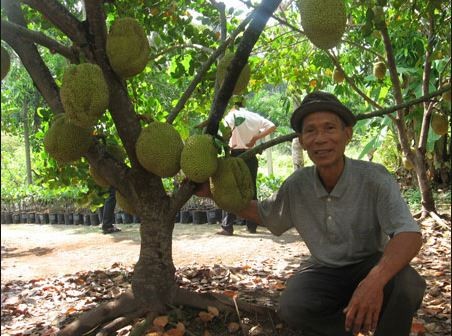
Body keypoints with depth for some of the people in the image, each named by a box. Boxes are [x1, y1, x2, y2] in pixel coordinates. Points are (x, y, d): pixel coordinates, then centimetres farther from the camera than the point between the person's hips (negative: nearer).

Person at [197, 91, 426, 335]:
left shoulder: (374, 178, -20)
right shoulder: (297, 186, -9)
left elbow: (410, 234, -31)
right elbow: (263, 214, 10)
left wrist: (376, 278, -51)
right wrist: (214, 193, -1)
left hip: (369, 266, -2)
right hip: (324, 269, 3)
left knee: (407, 285, -34)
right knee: (292, 308, -28)